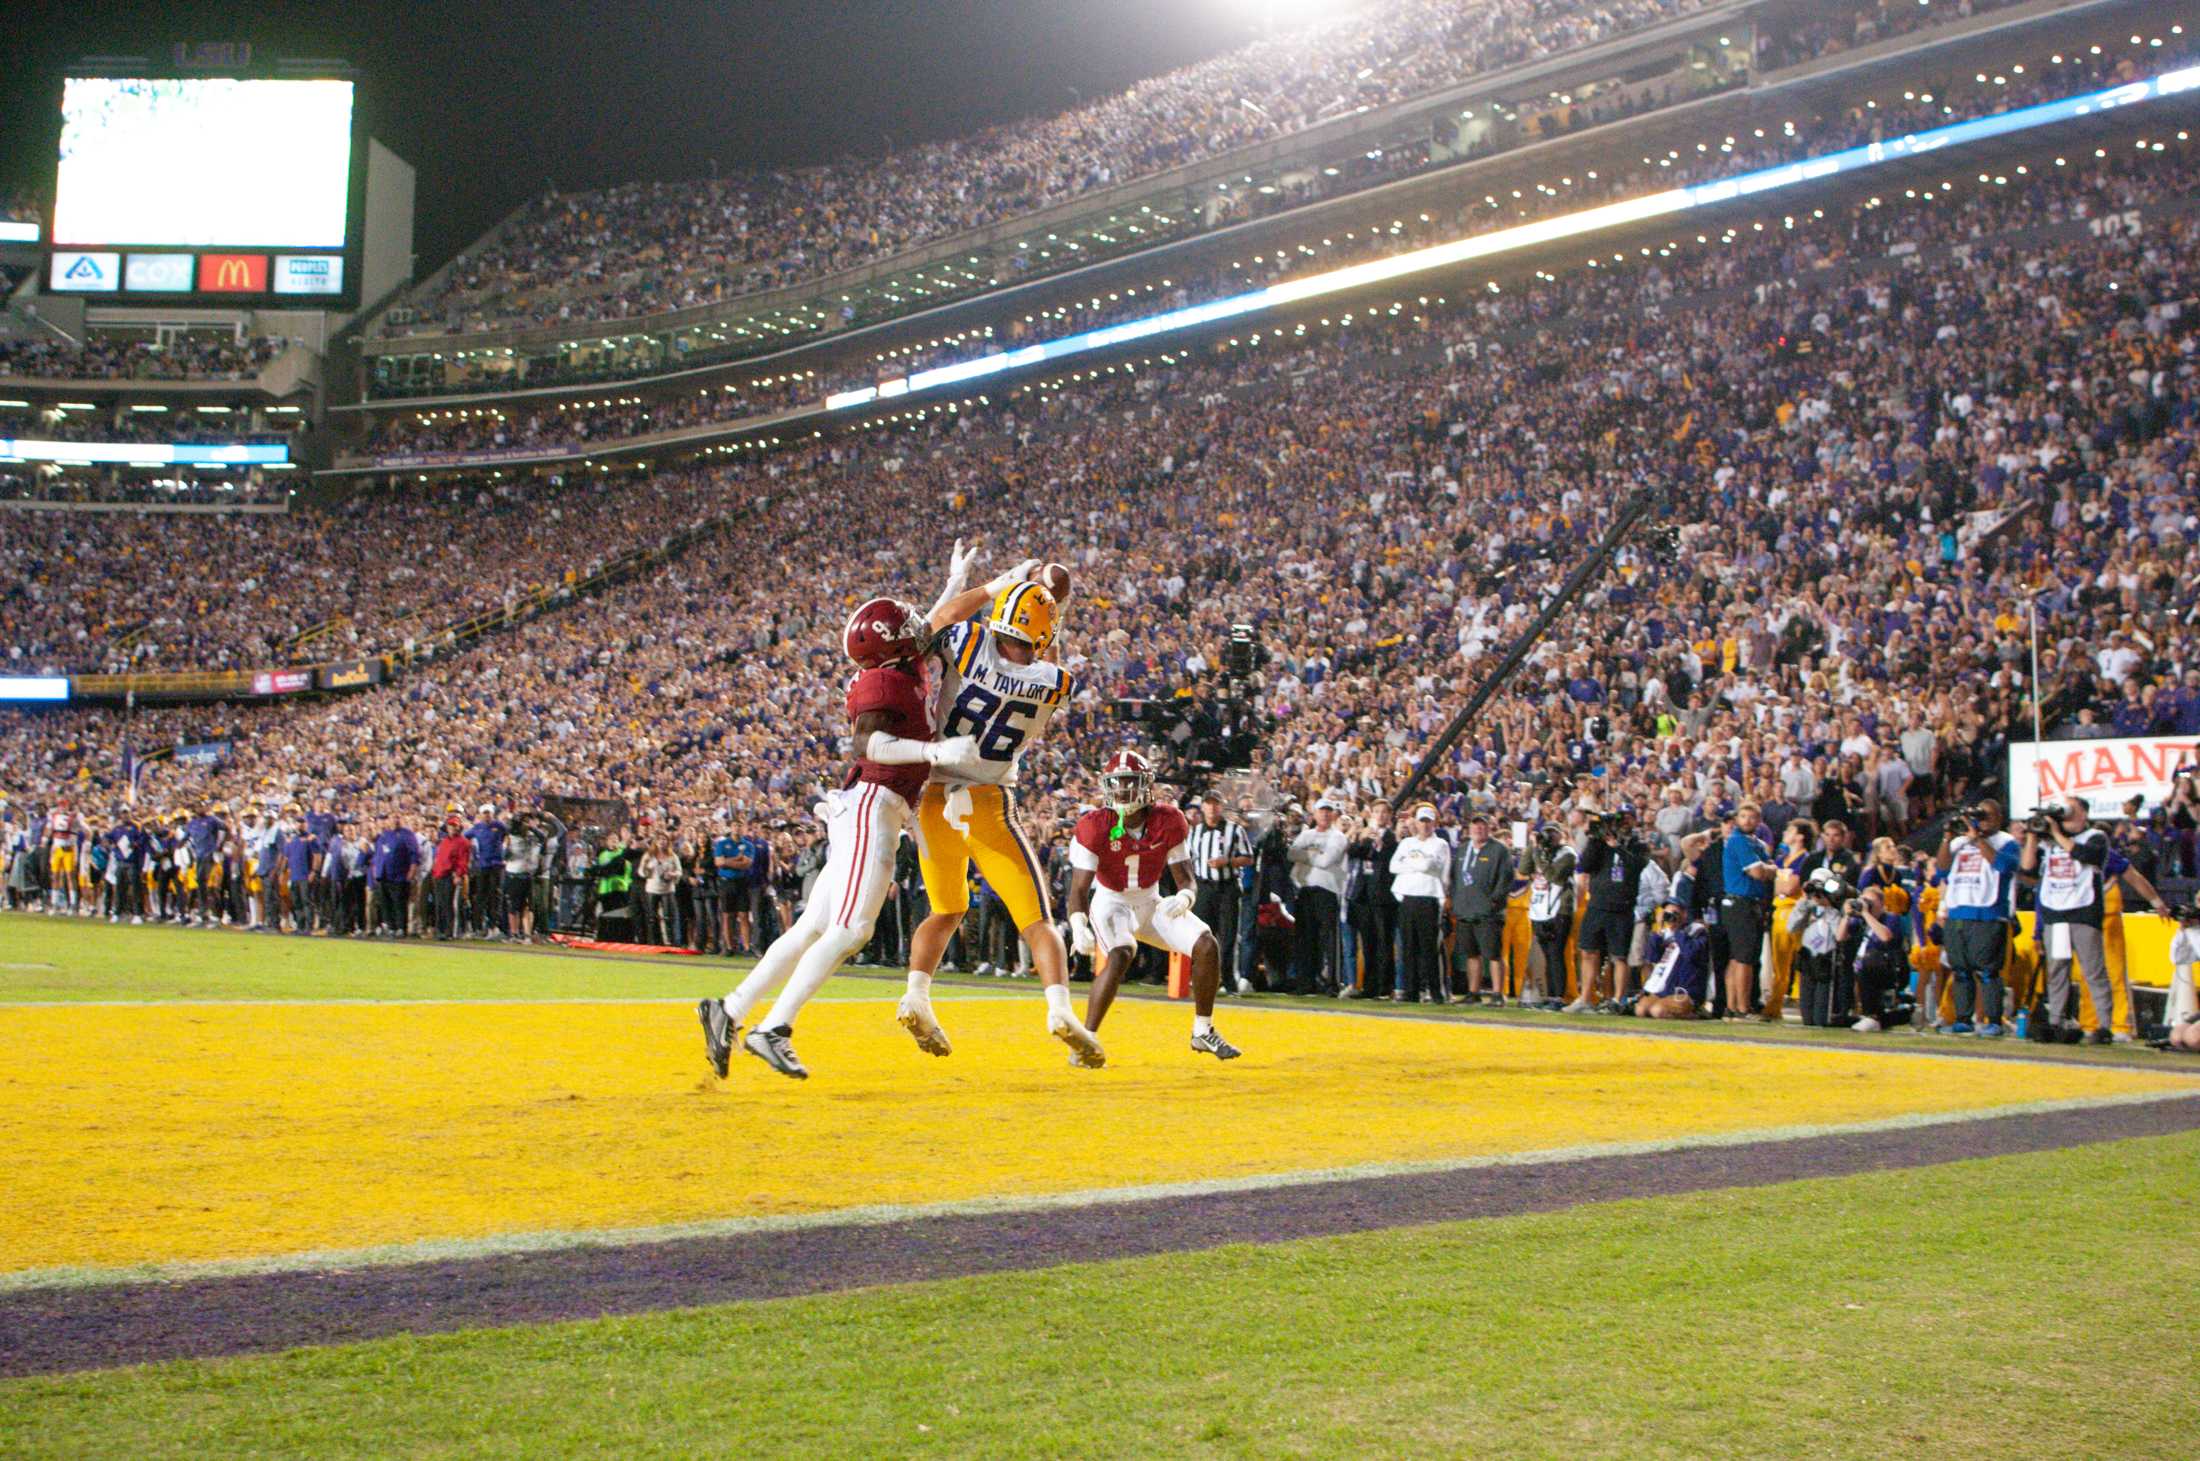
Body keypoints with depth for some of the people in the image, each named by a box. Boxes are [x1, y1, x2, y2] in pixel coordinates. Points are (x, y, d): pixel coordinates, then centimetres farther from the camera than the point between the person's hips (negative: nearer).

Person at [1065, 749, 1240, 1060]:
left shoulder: (1168, 821, -12)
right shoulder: (1094, 827, -20)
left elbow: (1186, 878, -9)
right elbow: (1079, 888, -22)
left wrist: (1183, 898, -34)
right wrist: (1079, 927, -41)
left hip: (1151, 903, 4)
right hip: (1111, 903, -4)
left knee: (1207, 946, -13)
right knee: (1119, 956, -33)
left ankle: (1203, 1032, 5)